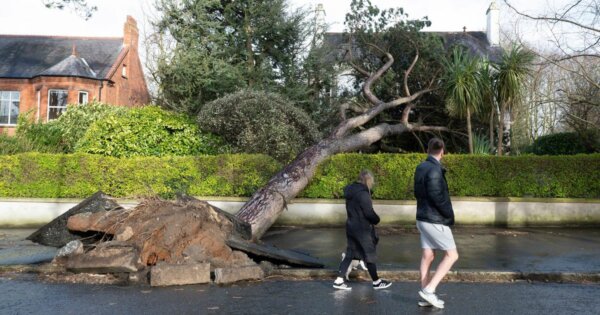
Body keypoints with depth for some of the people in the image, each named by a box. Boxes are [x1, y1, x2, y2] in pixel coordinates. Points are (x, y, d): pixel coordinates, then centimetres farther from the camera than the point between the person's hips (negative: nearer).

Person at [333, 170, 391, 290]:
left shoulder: (350, 191, 7)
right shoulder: (363, 193, -20)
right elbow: (369, 213, -18)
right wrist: (376, 220, 1)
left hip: (351, 226, 8)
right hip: (362, 229, -8)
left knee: (350, 254, 13)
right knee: (370, 255, 6)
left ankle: (339, 280, 11)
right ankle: (376, 282, 19)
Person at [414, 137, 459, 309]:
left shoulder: (420, 168, 9)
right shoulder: (434, 170, -19)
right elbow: (437, 196, -24)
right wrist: (450, 215, -11)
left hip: (423, 218, 9)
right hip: (435, 220, -9)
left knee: (427, 256, 11)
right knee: (452, 255, 1)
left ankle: (426, 296, 16)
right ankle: (429, 290, -5)